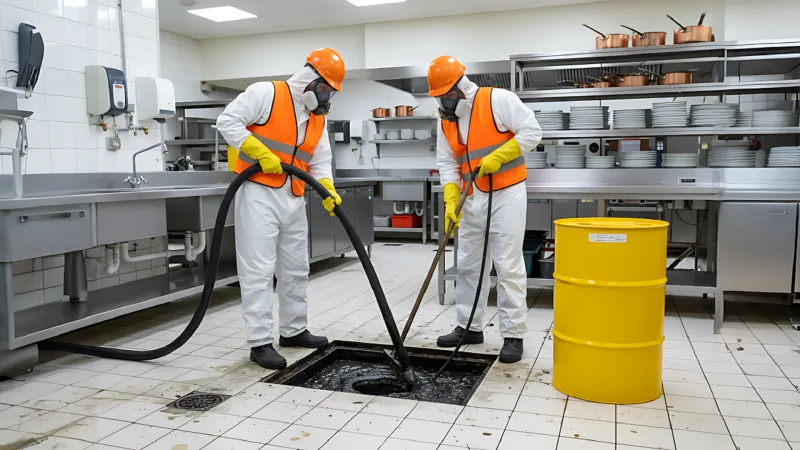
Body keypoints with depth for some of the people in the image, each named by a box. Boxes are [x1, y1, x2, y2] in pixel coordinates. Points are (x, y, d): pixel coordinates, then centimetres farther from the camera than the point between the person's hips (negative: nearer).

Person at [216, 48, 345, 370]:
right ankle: (260, 343, 0)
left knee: (296, 269, 15)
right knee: (258, 270, -6)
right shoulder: (266, 93, -7)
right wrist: (261, 153, -20)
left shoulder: (318, 118, 13)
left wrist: (327, 190, -9)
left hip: (293, 199, 8)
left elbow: (320, 162, 10)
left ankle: (294, 330, 29)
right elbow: (227, 121, -11)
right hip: (259, 194, -8)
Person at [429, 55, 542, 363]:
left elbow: (532, 132, -12)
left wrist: (497, 157, -19)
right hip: (473, 199, 7)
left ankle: (513, 335, 4)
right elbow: (447, 165, 5)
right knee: (468, 264, 11)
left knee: (508, 266, -5)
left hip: (506, 194, -7)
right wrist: (450, 201, -8)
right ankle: (469, 327, 24)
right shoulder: (446, 121, 8)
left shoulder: (498, 100, -10)